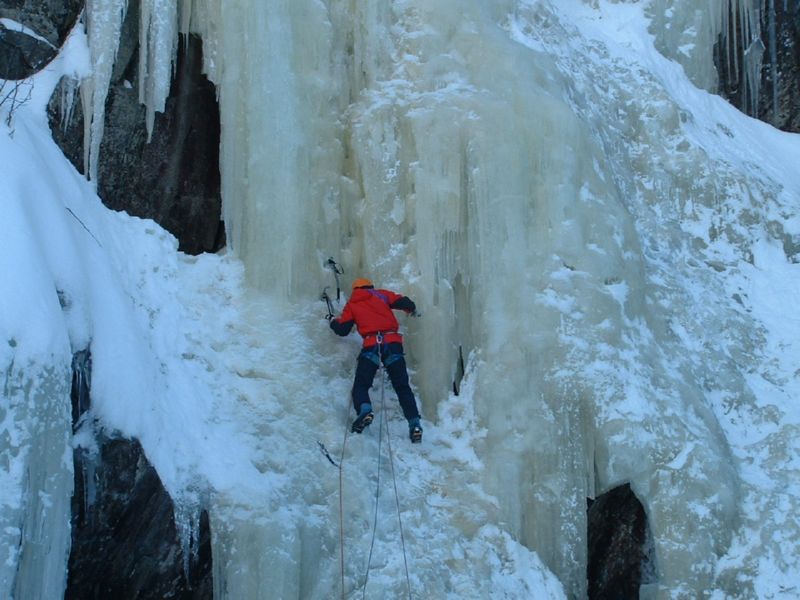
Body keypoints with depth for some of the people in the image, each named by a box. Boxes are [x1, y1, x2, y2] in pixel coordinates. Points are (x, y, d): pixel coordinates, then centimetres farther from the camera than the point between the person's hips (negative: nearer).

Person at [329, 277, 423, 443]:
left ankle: (364, 410, -32)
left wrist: (333, 321, 37)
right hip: (393, 343, 2)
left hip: (371, 345, -1)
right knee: (402, 387, 5)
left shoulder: (351, 305, 19)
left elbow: (342, 329, 15)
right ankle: (414, 424, -9)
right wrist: (412, 310, 37)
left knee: (361, 385, 0)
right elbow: (405, 303, 14)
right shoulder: (381, 294, 20)